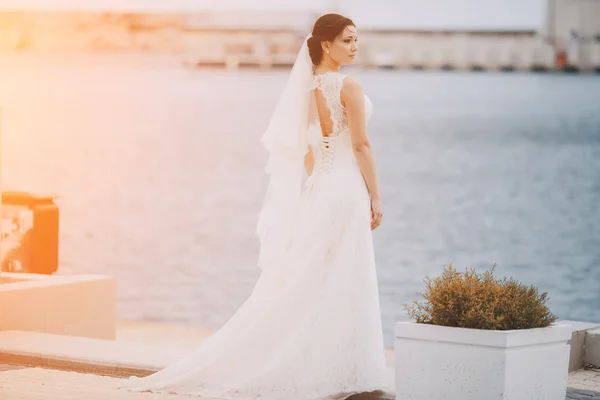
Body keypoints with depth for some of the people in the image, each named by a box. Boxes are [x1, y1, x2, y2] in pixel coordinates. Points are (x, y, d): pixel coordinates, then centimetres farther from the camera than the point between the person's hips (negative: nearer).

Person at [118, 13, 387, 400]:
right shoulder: (349, 86, -13)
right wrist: (375, 196, -8)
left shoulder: (308, 86, 10)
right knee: (344, 283, -4)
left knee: (309, 281, 10)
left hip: (319, 187, 8)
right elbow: (361, 145, -14)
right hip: (347, 187, -8)